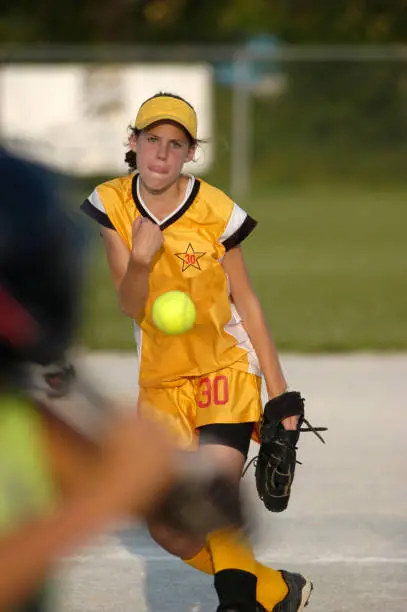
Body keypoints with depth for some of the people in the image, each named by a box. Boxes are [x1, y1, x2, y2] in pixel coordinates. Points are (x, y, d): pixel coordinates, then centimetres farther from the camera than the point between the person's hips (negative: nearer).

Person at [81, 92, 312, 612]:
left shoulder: (215, 212, -11)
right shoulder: (112, 205, -5)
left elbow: (247, 304, -2)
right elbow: (131, 306, -9)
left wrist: (279, 394, -1)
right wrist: (140, 260, -31)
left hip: (225, 367, -4)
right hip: (160, 381, 4)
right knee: (167, 529, 0)